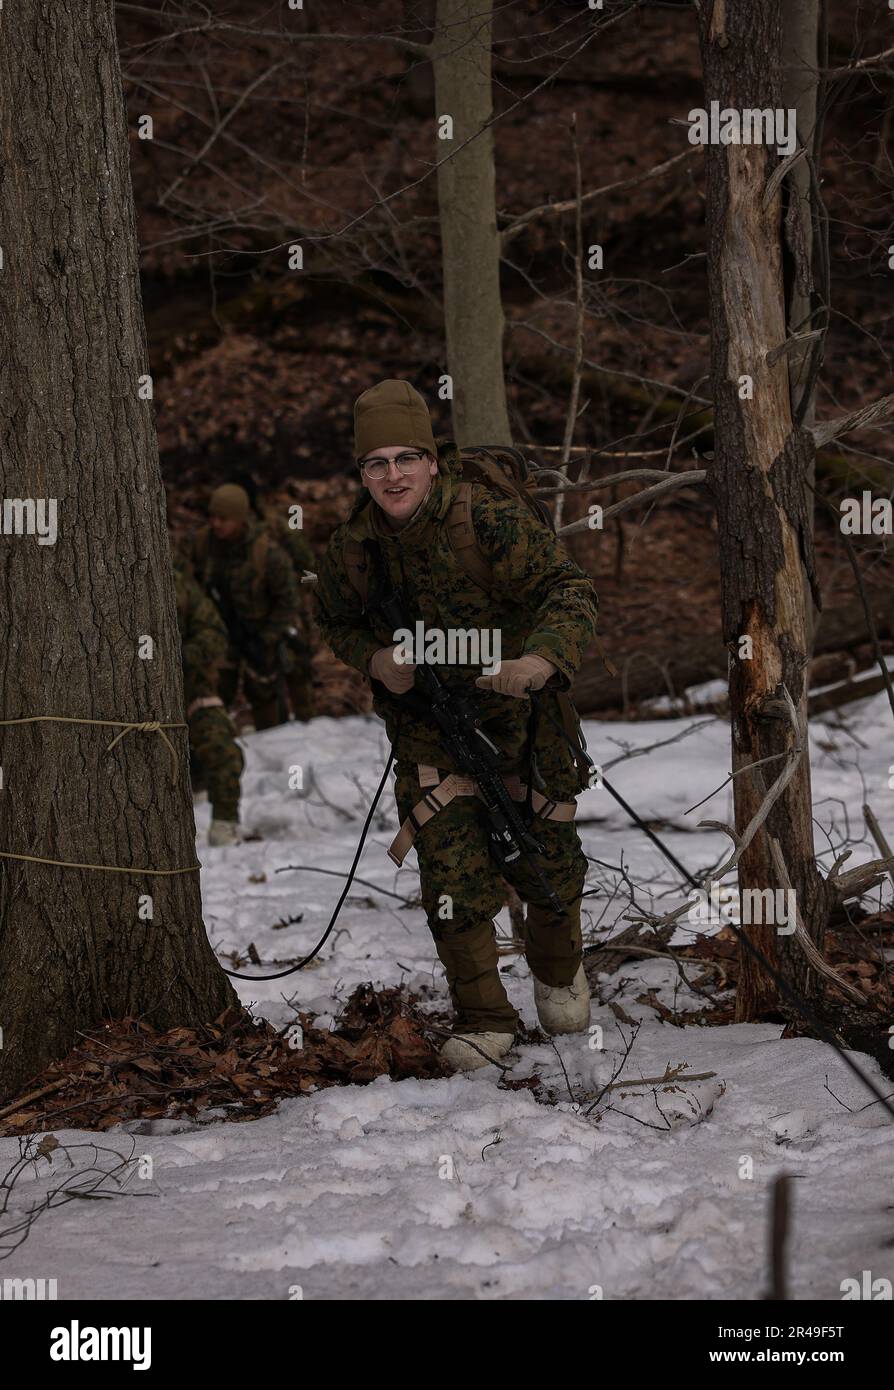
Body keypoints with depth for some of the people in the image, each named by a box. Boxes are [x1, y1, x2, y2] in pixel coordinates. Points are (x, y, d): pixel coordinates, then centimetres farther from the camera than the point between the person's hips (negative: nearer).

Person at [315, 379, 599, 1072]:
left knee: (548, 864, 7)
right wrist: (373, 658, -9)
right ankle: (483, 1018, 5)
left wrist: (541, 662, -39)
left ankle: (558, 972, 39)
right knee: (453, 874, -10)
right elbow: (336, 620, 14)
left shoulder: (492, 520, -20)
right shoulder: (352, 548, -6)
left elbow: (570, 591, -20)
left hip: (518, 721, -2)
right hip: (428, 733, 2)